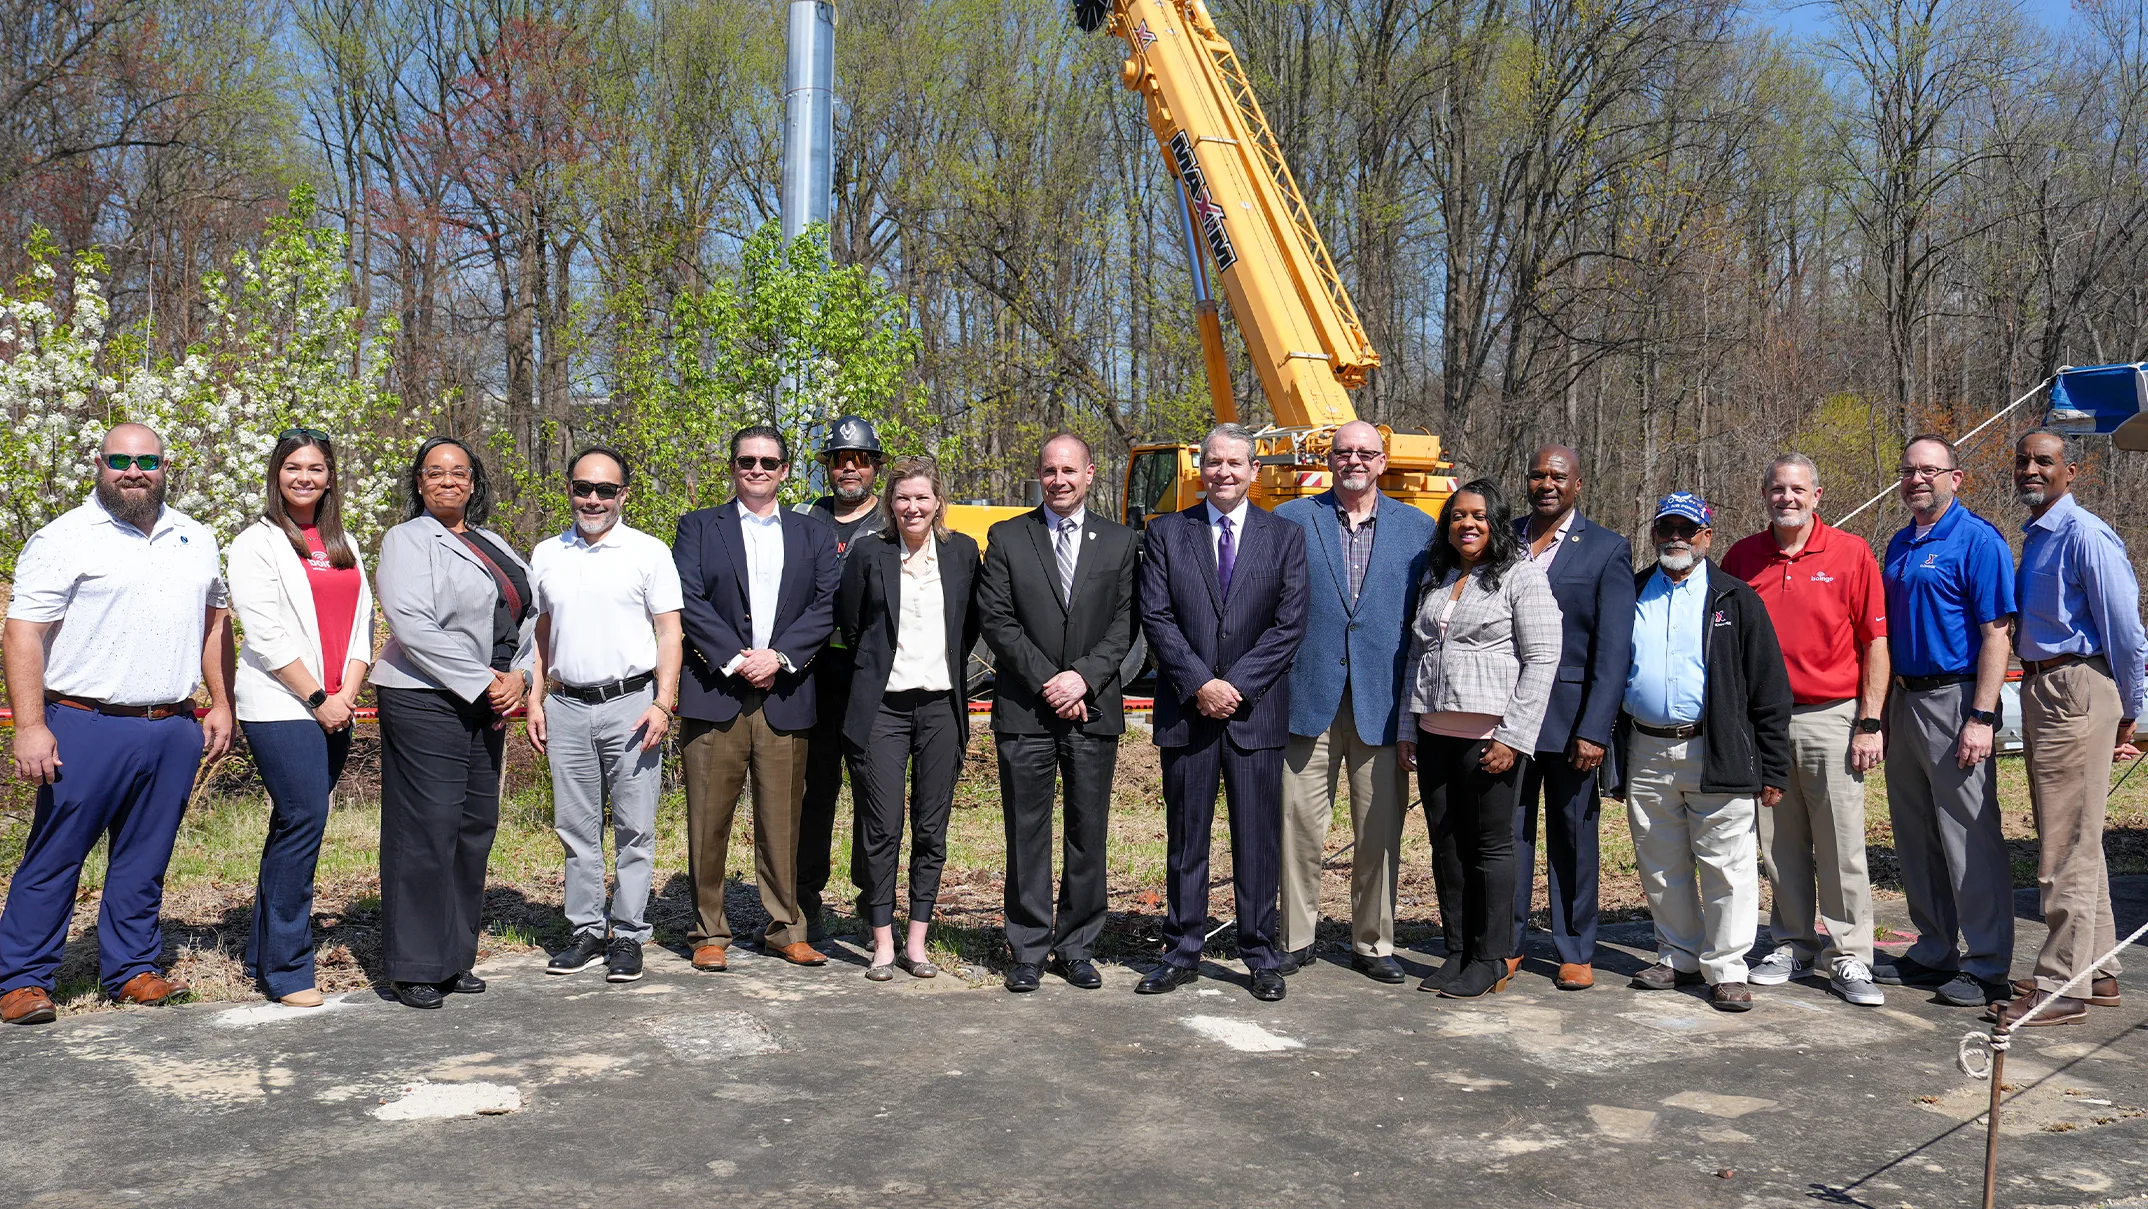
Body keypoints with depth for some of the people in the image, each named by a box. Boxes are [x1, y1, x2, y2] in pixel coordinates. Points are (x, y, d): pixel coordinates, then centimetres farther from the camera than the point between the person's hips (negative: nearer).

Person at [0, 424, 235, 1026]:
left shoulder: (195, 540, 13)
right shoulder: (64, 538, -4)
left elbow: (215, 622, 20)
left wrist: (221, 704, 13)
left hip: (174, 730, 5)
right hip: (87, 728, -5)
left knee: (144, 861, 12)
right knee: (53, 858, 1)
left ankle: (131, 968, 22)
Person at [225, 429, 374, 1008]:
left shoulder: (345, 545, 17)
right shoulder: (257, 543, 0)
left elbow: (361, 624, 13)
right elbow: (267, 636, -8)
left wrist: (347, 694, -2)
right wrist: (319, 698, -10)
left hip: (335, 709, 6)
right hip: (281, 706, -6)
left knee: (295, 828, 9)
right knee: (304, 821, -13)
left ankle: (262, 955, 18)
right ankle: (286, 970, -7)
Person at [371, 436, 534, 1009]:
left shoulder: (495, 546, 17)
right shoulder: (407, 540, -3)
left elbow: (528, 616, 15)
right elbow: (413, 625, -14)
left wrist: (519, 677, -4)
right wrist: (481, 683, -15)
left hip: (488, 705, 7)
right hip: (425, 700, -7)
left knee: (476, 827, 9)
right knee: (428, 829, -7)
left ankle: (455, 957, 19)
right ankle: (416, 968, 2)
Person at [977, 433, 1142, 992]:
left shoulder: (1120, 542, 9)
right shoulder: (1007, 538, 6)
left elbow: (1124, 625, 3)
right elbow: (996, 620, -2)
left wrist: (1084, 677, -12)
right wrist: (1047, 681, -10)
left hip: (1094, 709, 1)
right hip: (1024, 711, -1)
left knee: (1088, 832, 5)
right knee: (1027, 832, 3)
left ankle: (1077, 948, 16)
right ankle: (1029, 950, 12)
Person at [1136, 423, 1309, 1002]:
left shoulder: (1285, 537, 5)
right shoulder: (1166, 533, 6)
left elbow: (1290, 624, -1)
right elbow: (1155, 618, -1)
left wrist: (1236, 685, -10)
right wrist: (1199, 684, -11)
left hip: (1255, 710, 0)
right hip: (1185, 710, 1)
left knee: (1258, 836, 4)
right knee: (1184, 836, 7)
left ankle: (1261, 957, 15)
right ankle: (1182, 954, 17)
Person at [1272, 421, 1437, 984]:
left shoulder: (1417, 527, 9)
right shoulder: (1291, 519, 6)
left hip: (1383, 701, 1)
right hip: (1309, 698, -1)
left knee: (1380, 831, 5)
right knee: (1300, 825, 1)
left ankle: (1373, 943, 20)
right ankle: (1295, 939, 15)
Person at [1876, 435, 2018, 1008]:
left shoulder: (1977, 540, -8)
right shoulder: (1899, 546, 14)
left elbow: (1997, 634, -14)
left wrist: (1982, 718, -20)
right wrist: (1881, 712, 15)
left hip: (1954, 700, -8)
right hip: (1904, 701, 8)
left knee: (1970, 838, -3)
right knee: (1914, 838, 13)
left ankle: (1987, 965, 7)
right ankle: (1934, 950, 25)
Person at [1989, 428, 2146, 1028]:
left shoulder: (2085, 535, -14)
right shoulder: (2035, 537, 15)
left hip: (2076, 691, -10)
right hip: (2042, 691, 10)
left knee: (2066, 846, -6)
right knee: (2074, 842, 17)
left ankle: (2063, 988, 1)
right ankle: (2098, 973, 28)